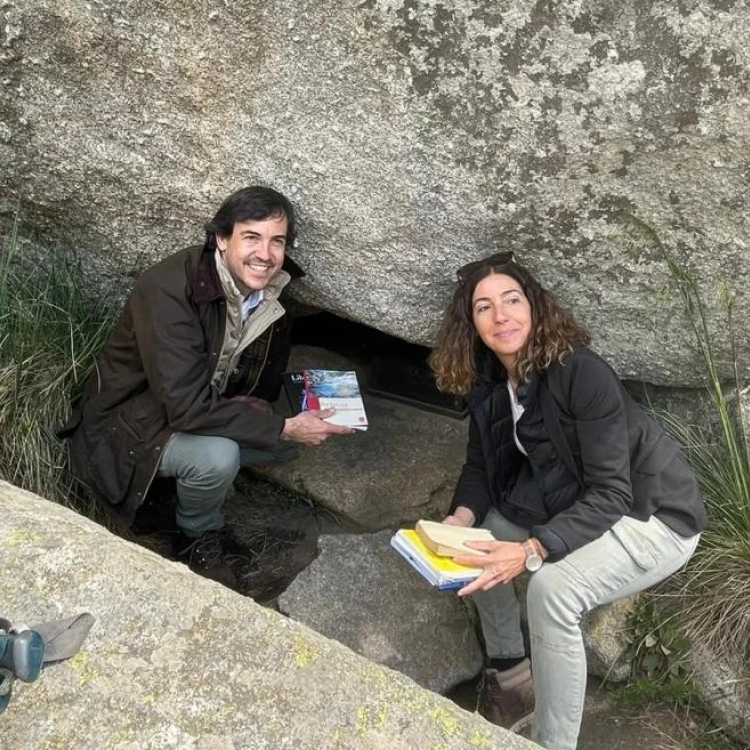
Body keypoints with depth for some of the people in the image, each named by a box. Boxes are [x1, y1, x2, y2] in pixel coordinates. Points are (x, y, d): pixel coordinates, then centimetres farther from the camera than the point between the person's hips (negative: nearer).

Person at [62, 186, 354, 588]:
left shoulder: (268, 294, -9)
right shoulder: (169, 289, -31)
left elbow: (266, 380, 7)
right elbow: (187, 406, -35)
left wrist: (257, 404, -15)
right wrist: (284, 428, -32)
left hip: (204, 410, 7)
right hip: (130, 424, -7)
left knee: (288, 440, -4)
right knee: (217, 456, -32)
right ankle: (198, 539, -1)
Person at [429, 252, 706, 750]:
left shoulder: (582, 374, -28)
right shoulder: (486, 382, -5)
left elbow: (611, 494, -30)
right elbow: (483, 465, 1)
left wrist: (531, 551, -40)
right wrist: (462, 518, -20)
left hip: (653, 516, -8)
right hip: (571, 501, 8)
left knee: (551, 587, -29)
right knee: (481, 545, 3)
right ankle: (510, 675, 22)